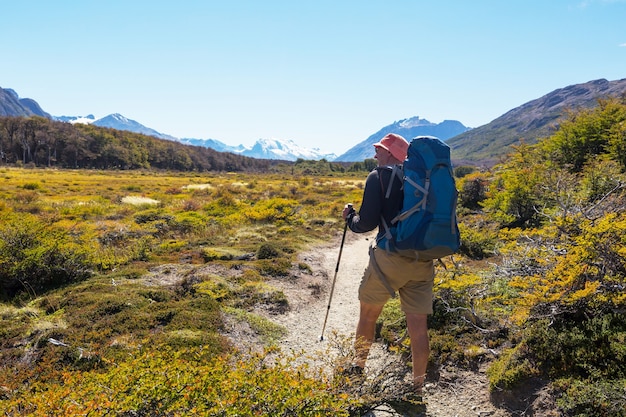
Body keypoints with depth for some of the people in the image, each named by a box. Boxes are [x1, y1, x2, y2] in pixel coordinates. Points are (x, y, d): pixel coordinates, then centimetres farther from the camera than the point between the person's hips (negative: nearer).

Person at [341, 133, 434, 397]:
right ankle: (418, 386, 19)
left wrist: (350, 217, 9)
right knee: (418, 326, 9)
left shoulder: (378, 177, -3)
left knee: (368, 313, 17)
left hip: (390, 257, -4)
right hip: (423, 261, 5)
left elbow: (367, 223, -9)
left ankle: (358, 367, 34)